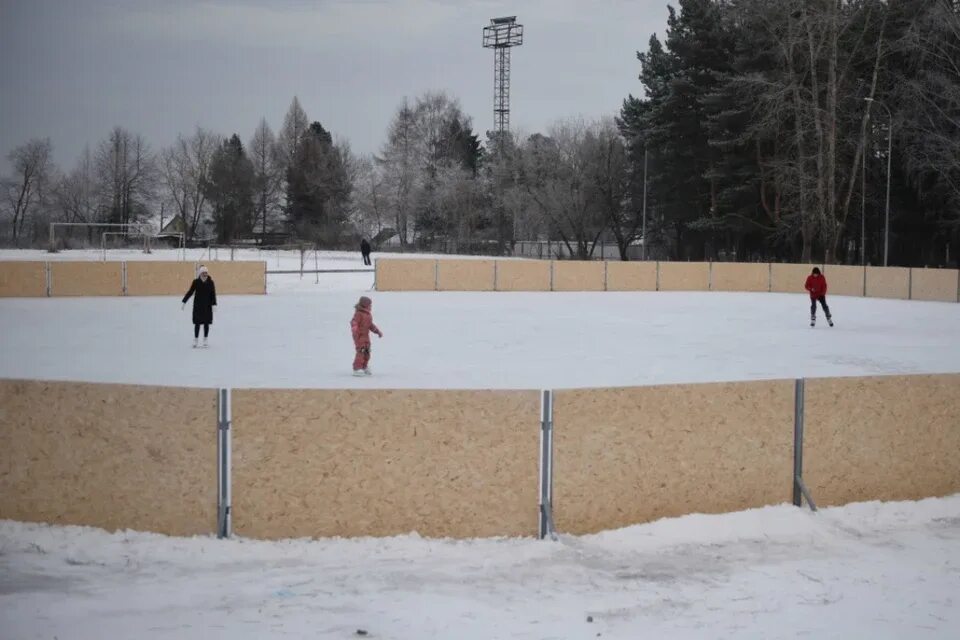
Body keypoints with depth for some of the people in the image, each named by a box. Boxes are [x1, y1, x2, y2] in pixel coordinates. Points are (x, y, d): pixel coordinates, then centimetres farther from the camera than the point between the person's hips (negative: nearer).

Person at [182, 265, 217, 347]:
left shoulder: (210, 282, -4)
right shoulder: (196, 281, -5)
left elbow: (213, 294, -3)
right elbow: (190, 292, 0)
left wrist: (214, 304, -10)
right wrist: (184, 302, -1)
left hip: (207, 306, 1)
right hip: (198, 305, -1)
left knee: (206, 322, 5)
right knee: (197, 323, 0)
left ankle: (205, 340, 18)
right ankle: (195, 340, 8)